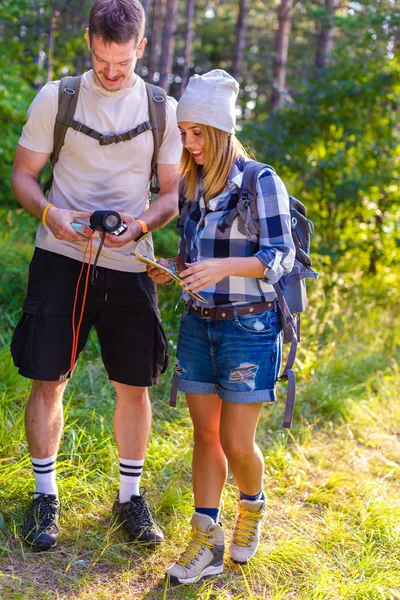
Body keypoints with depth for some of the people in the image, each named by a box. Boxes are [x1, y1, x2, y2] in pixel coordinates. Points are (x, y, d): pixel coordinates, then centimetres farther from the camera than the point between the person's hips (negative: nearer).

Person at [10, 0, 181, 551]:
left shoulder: (164, 111, 4)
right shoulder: (55, 99, 0)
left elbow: (173, 193, 7)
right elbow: (22, 175, 3)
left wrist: (142, 224, -15)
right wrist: (50, 213, -18)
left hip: (130, 264, 2)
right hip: (60, 259, -1)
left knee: (135, 383, 6)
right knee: (48, 379, 0)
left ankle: (130, 495, 23)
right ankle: (45, 495, 17)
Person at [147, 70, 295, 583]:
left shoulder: (261, 182, -10)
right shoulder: (190, 184, 8)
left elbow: (279, 257, -12)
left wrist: (222, 267, -27)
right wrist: (172, 267, -3)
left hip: (248, 327, -5)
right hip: (198, 324, 5)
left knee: (236, 442, 0)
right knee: (205, 433, 8)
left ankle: (252, 505, 31)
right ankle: (206, 540, 18)